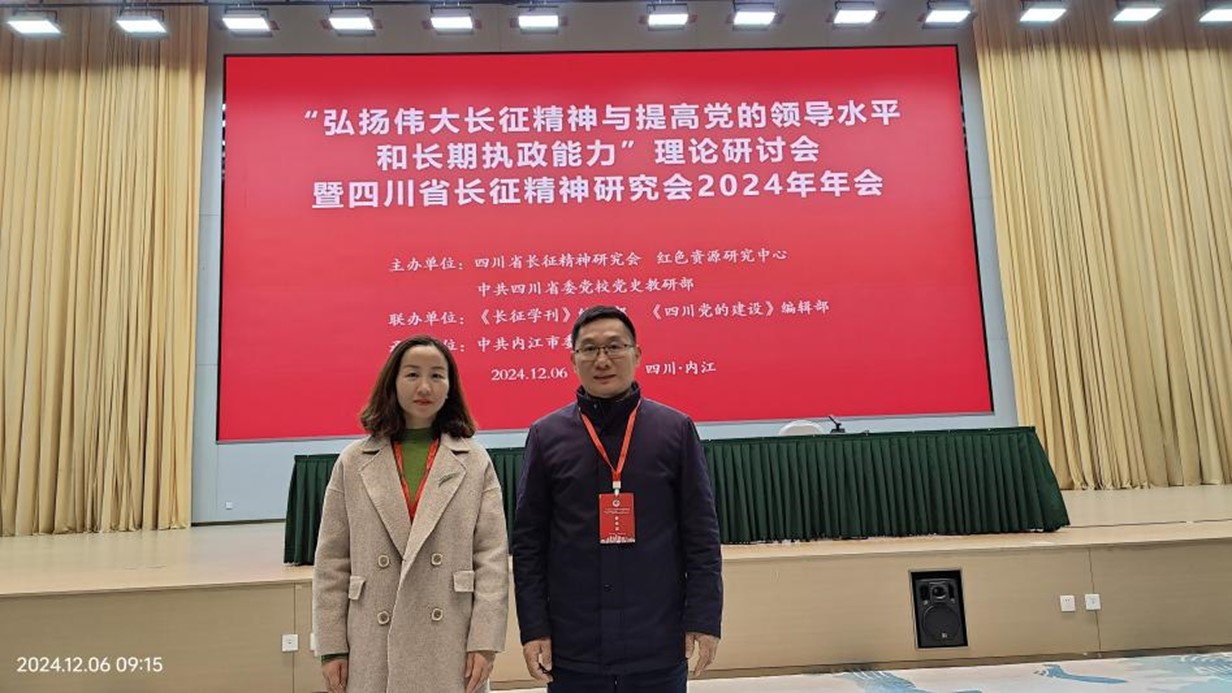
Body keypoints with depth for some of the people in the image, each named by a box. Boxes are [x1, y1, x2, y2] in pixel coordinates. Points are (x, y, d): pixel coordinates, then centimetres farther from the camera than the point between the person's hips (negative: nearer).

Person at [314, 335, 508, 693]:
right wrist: (332, 647, 1)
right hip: (375, 648, 1)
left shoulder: (475, 461, 2)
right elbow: (332, 562, 5)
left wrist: (485, 641, -7)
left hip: (451, 647, -1)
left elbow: (492, 556, -1)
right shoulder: (353, 462, 4)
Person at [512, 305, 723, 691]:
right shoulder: (546, 436, 1)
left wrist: (704, 620, -2)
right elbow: (528, 540, 3)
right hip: (572, 650, 0)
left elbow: (701, 533, 2)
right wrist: (533, 629, -1)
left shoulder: (676, 429, 0)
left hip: (660, 648, 0)